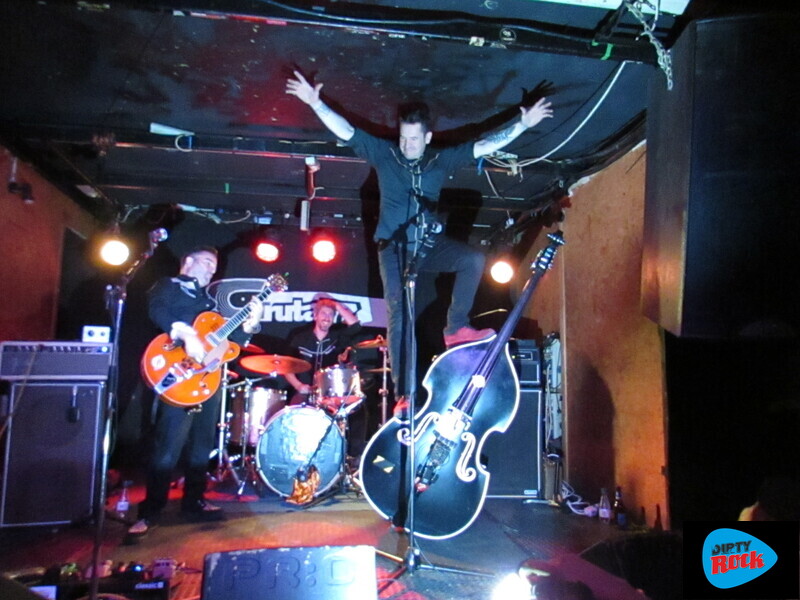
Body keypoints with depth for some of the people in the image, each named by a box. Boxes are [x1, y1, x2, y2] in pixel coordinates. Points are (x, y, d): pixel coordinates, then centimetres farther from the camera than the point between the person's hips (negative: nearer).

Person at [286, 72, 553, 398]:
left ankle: (456, 328, -9)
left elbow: (483, 146, 5)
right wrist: (316, 104, -13)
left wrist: (522, 124, 1)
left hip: (430, 245, 3)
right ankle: (403, 394, -5)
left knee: (474, 259, -21)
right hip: (394, 247, -2)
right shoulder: (384, 154, 2)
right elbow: (346, 132, -3)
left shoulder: (441, 160, 6)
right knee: (398, 315, -9)